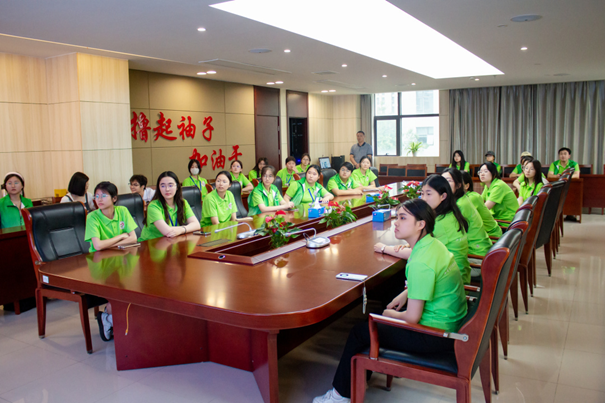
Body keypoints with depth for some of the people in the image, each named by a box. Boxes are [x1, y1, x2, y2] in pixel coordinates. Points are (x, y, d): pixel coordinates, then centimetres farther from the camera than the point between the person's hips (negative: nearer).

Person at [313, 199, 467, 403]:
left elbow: (412, 318, -24)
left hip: (436, 335, -9)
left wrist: (392, 314, -5)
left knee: (360, 332, 1)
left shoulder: (421, 263, -28)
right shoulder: (432, 243, 0)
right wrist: (405, 294, 15)